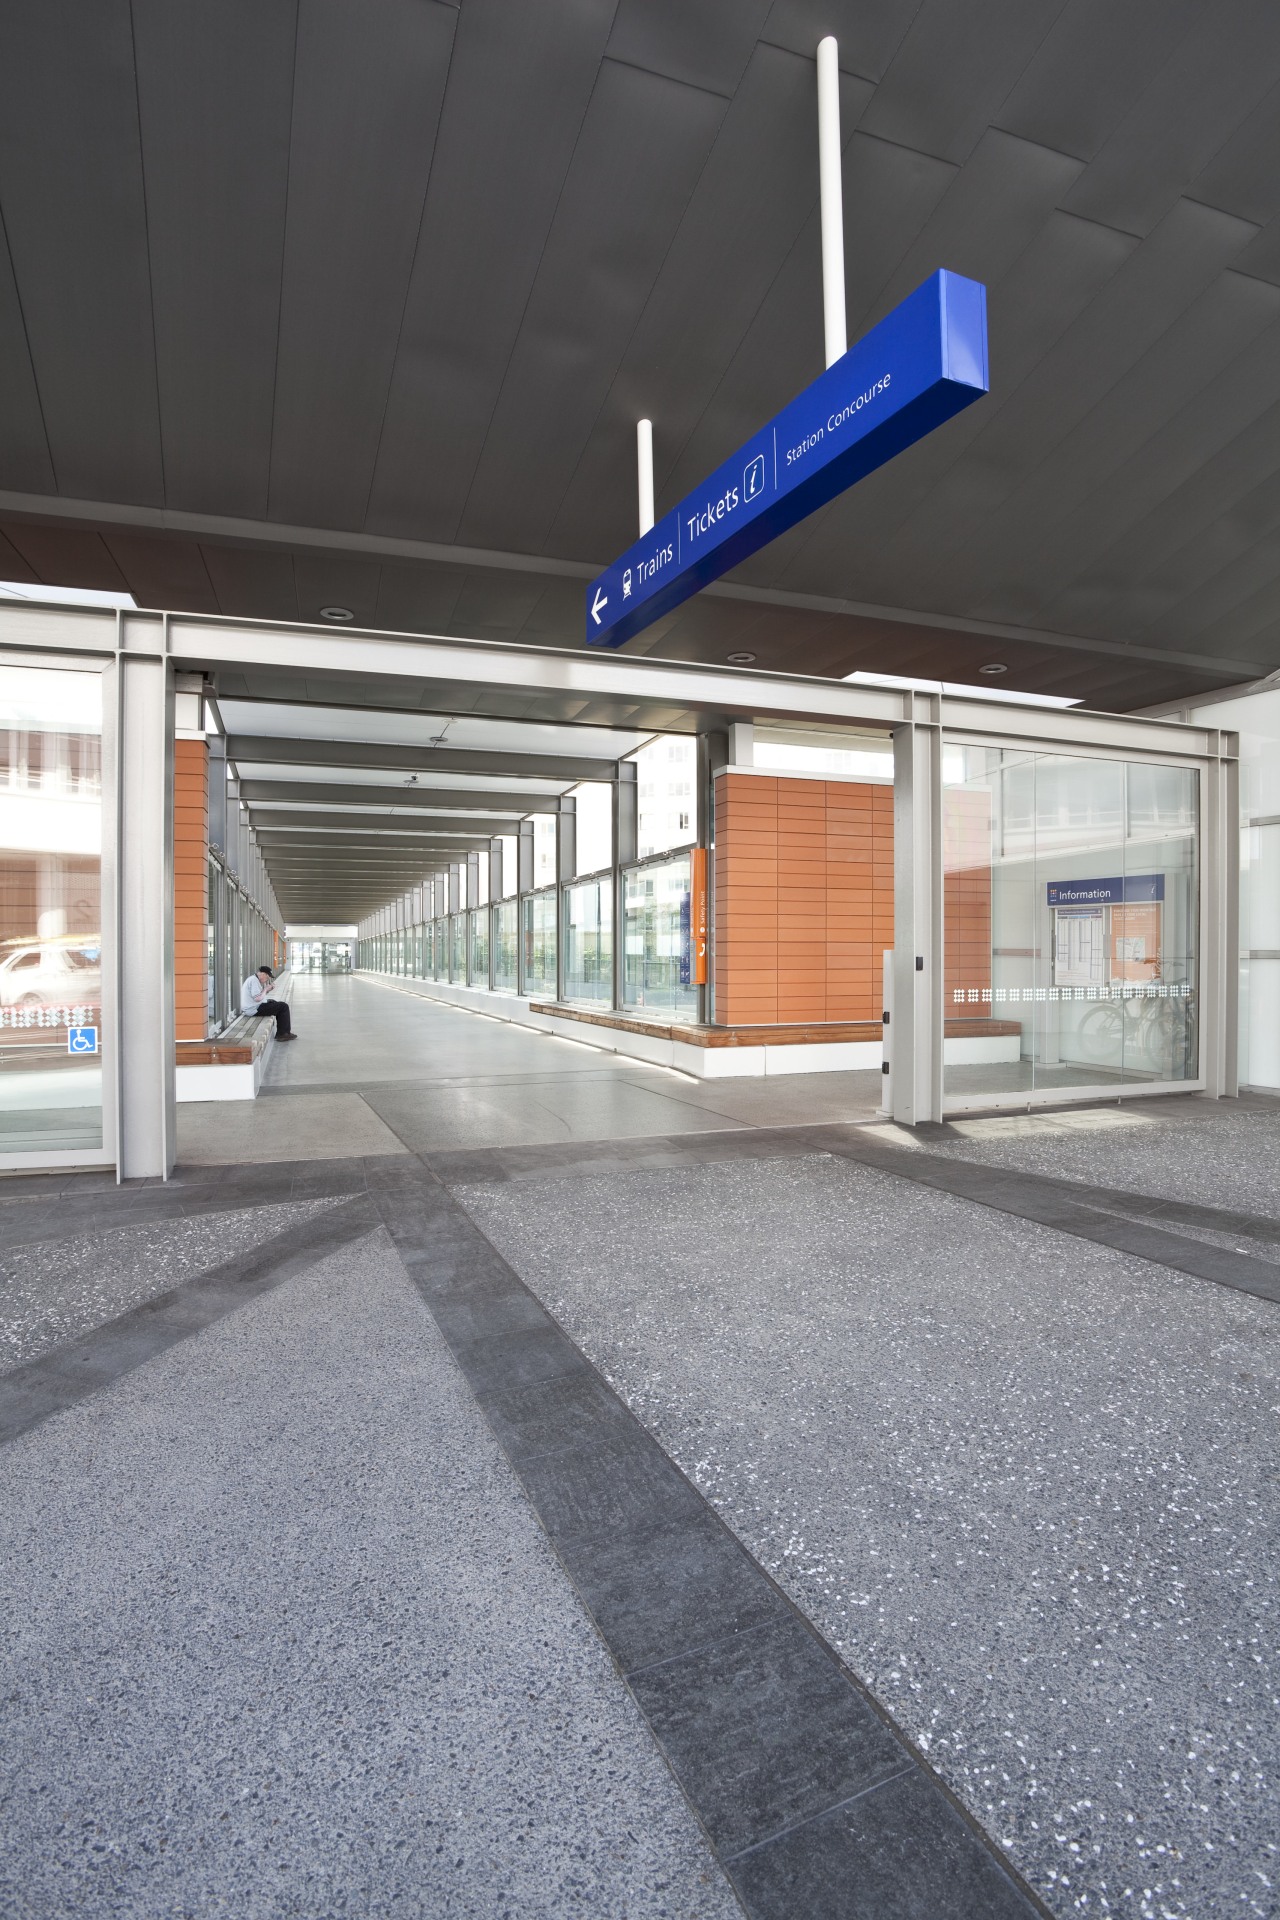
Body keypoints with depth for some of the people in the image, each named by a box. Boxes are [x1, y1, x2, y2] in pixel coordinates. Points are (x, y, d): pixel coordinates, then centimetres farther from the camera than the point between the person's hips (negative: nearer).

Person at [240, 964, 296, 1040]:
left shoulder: (254, 979, 16)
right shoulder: (254, 980, -18)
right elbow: (257, 998, -27)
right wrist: (266, 989, -12)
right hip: (254, 1009, -11)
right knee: (284, 1006, -10)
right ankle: (282, 1033, -3)